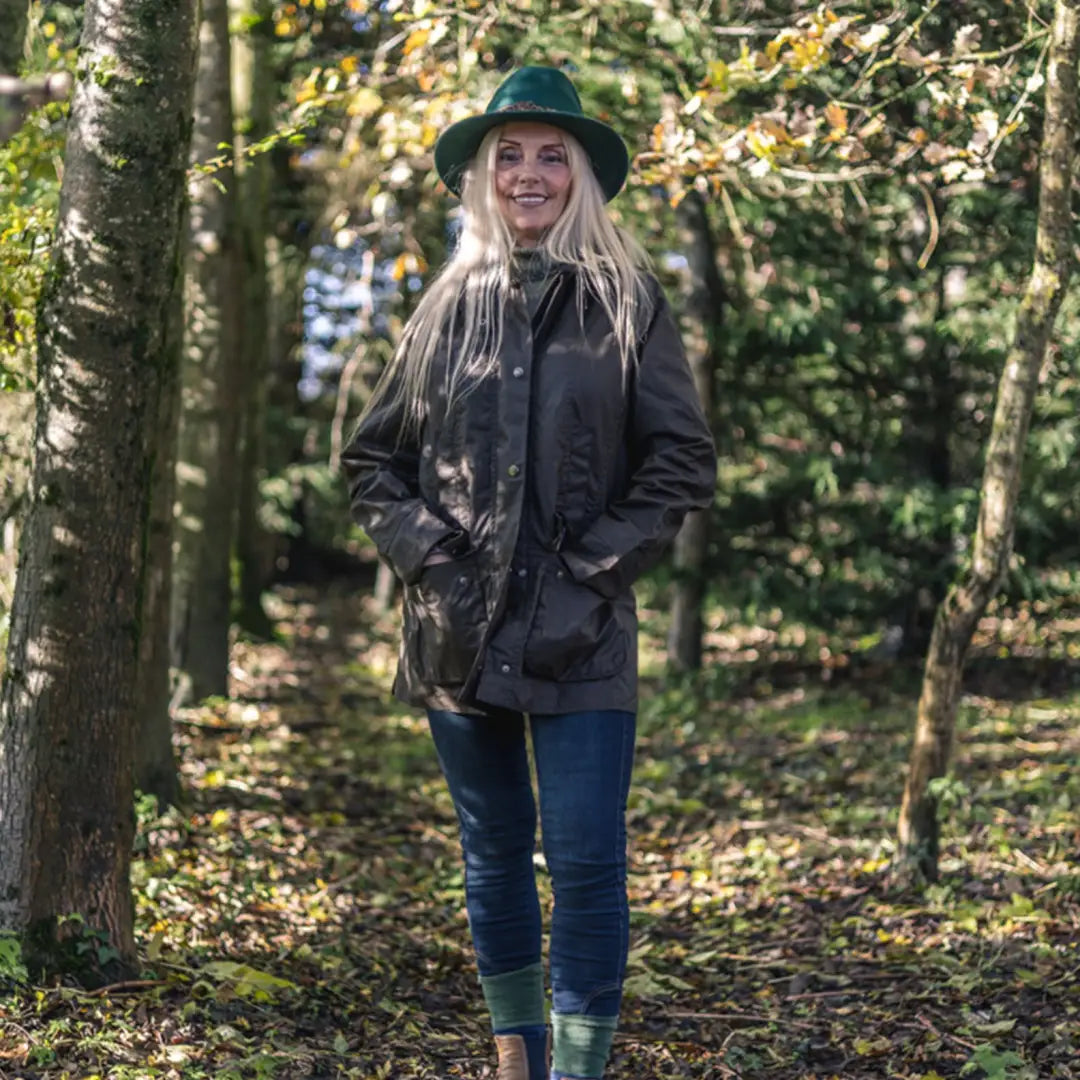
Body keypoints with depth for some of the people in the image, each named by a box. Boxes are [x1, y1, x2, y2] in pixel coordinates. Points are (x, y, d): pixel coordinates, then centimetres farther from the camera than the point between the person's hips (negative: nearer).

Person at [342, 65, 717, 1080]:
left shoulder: (626, 303, 2)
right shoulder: (450, 305, 8)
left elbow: (684, 460, 0)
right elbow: (372, 458, 12)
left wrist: (598, 567, -9)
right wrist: (427, 555, -3)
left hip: (580, 636, -3)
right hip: (459, 630, 3)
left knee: (588, 862, -6)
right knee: (494, 855, 13)